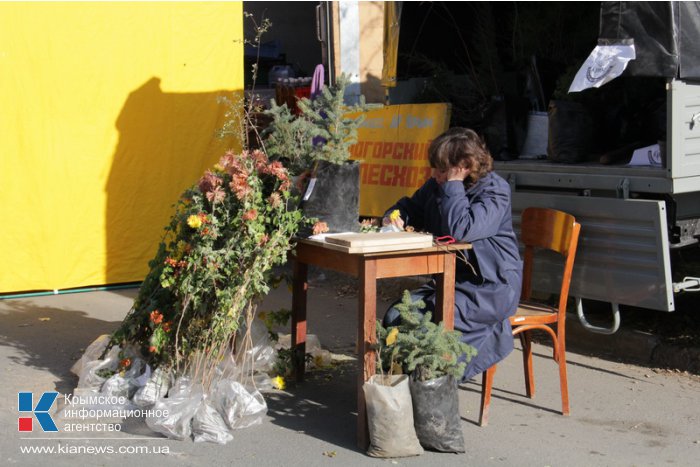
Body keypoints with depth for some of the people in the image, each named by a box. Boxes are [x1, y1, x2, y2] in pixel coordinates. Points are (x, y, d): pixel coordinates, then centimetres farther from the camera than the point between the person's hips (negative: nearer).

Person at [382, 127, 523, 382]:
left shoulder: (495, 190, -14)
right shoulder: (436, 186, 8)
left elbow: (460, 230, -29)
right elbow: (412, 206, 28)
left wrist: (453, 184, -21)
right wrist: (395, 216, 5)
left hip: (492, 286, -7)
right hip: (450, 279, 8)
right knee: (395, 317, -12)